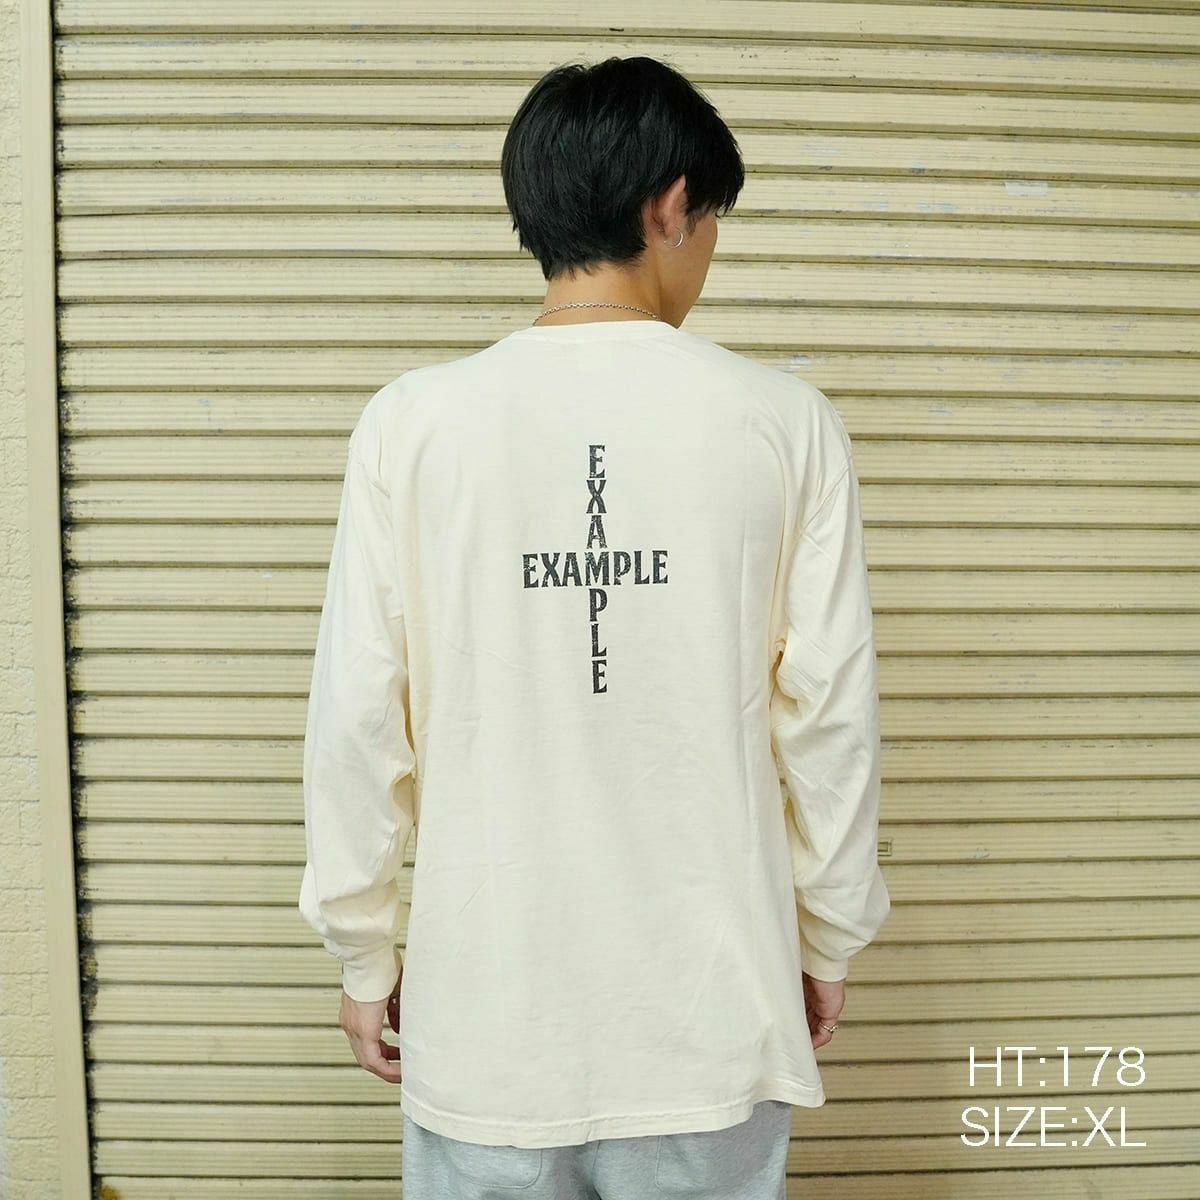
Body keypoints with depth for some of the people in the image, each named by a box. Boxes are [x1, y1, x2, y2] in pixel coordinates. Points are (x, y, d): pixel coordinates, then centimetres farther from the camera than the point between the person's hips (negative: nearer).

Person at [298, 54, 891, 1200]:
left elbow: (359, 716, -7)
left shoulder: (414, 420, -9)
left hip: (489, 998, 1)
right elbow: (828, 711, -6)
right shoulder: (782, 420, -9)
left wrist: (364, 949, 7)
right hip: (710, 1002, 0)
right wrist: (828, 935, 9)